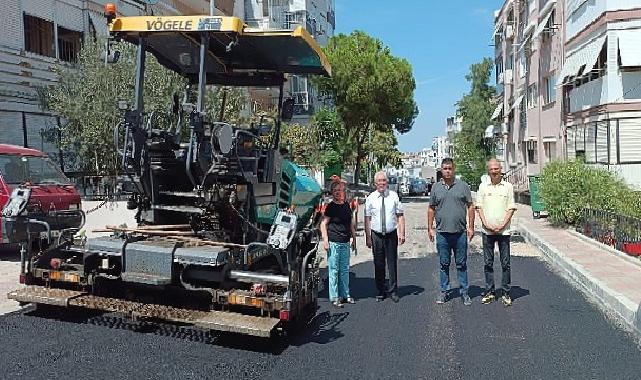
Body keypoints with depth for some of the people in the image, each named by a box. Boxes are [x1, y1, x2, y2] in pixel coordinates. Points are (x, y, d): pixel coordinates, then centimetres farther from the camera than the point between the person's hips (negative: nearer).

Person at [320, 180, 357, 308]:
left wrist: (354, 239, 17)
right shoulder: (330, 207, -7)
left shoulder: (347, 205, 10)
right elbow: (323, 224, -7)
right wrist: (325, 240, -13)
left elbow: (351, 223, 18)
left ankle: (345, 294, 23)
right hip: (333, 243, -6)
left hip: (345, 242, 6)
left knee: (345, 270, 12)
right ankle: (334, 297, 8)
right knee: (333, 270, 0)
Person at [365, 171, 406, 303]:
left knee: (392, 263, 5)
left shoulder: (394, 196, 0)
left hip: (391, 234, 0)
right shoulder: (370, 198, 0)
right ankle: (380, 292, 20)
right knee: (378, 264, 8)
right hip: (376, 235, 1)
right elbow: (367, 219, 1)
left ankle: (393, 291, 18)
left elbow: (400, 216, 0)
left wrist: (402, 233, -8)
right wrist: (368, 237, -3)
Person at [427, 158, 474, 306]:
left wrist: (471, 227, -2)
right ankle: (444, 291, 19)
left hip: (460, 232, -1)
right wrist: (430, 228, 5)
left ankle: (464, 292, 15)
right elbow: (431, 209, 10)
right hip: (442, 233, 1)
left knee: (461, 264, 6)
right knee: (444, 264, 9)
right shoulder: (436, 187, 6)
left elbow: (470, 206, 4)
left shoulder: (463, 186, 3)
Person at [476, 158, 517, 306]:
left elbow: (511, 208, 1)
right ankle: (489, 292, 16)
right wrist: (486, 224, -8)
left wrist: (502, 225, -10)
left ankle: (506, 293, 12)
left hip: (503, 230, -1)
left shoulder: (508, 186, 3)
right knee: (488, 263, 7)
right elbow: (479, 207, 5)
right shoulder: (483, 186, 7)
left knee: (505, 263, 3)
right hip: (487, 231, 1)